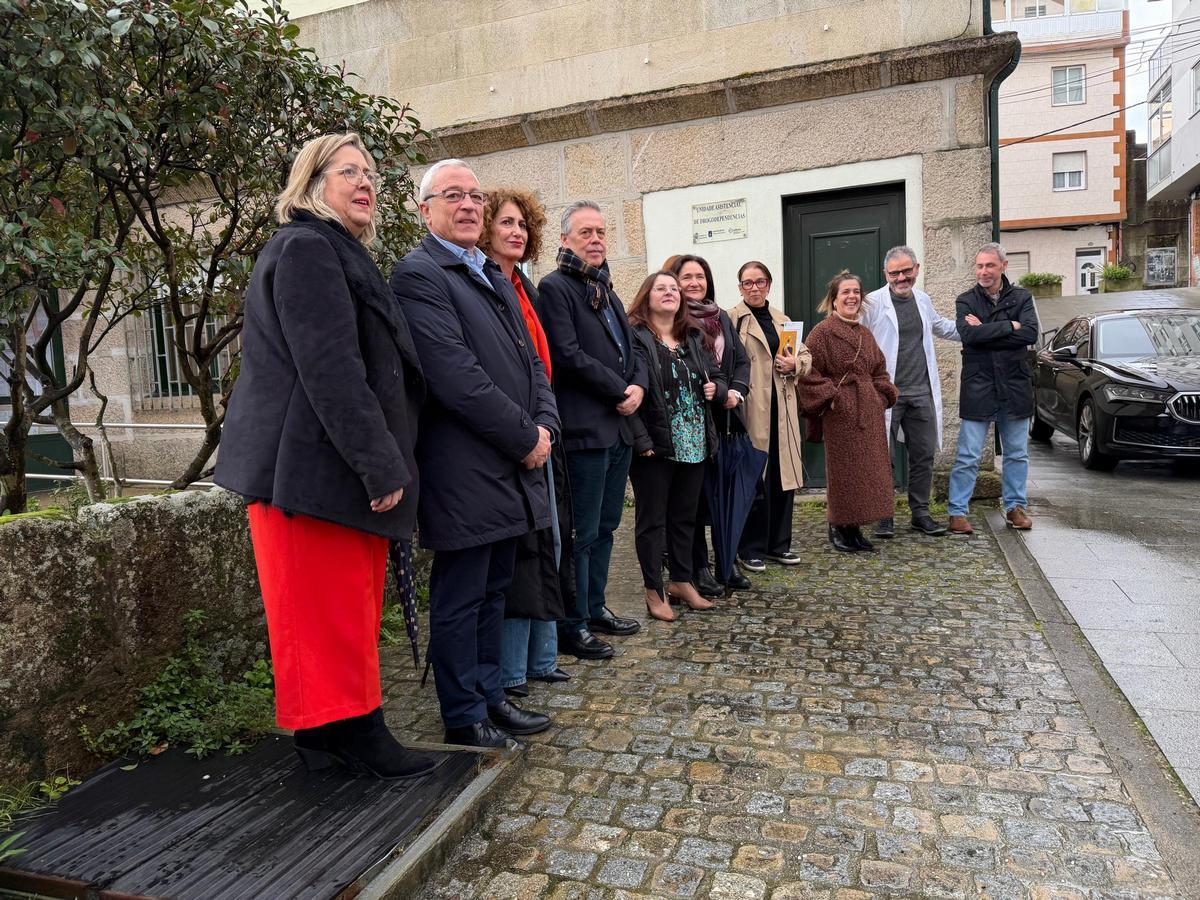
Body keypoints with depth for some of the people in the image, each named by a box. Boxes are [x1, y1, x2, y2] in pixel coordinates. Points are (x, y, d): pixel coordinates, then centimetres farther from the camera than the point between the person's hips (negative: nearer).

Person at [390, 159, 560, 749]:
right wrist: (525, 438, -14)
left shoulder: (494, 276, 18)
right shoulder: (418, 274, -10)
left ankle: (490, 697, 32)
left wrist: (544, 426, -1)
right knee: (460, 600, 5)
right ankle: (465, 719, 20)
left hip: (513, 464, 9)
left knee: (493, 591, 18)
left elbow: (530, 359, 16)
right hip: (465, 472, -8)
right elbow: (456, 377, -19)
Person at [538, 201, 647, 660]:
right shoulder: (555, 287, -7)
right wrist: (620, 389, -12)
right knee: (583, 532, -2)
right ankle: (573, 625, 10)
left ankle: (595, 607, 28)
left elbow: (630, 350, 20)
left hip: (619, 426, 9)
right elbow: (568, 355, -17)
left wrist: (638, 386, -1)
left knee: (605, 526, 15)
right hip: (585, 428, -8)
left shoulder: (607, 291, 20)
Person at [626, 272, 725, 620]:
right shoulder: (635, 338, -8)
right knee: (652, 519, 4)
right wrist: (642, 441, -22)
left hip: (693, 445, 7)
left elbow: (717, 376, 23)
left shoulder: (694, 339, 14)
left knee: (685, 516, 16)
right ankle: (653, 591, 15)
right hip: (655, 446, -6)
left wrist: (716, 388, -2)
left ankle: (682, 581, 30)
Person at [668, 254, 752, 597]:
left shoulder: (722, 318, 15)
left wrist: (736, 391, -3)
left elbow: (742, 360, 14)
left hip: (725, 417, 6)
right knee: (694, 495, 1)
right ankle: (700, 568, 13)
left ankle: (726, 564, 23)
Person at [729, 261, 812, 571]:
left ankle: (778, 544, 22)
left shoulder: (782, 320, 17)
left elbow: (805, 354, 21)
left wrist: (795, 364, 0)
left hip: (781, 408, 6)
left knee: (783, 475, 9)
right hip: (750, 409, -6)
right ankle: (750, 549, 10)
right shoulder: (732, 320, -3)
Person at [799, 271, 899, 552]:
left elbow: (879, 371, 21)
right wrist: (829, 397, -15)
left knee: (867, 470, 8)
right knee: (843, 471, -1)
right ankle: (837, 528, 13)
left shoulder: (865, 334, 15)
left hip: (869, 413, 7)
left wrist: (883, 397, 7)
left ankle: (854, 529, 19)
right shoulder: (822, 332, -7)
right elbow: (809, 372, -12)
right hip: (840, 413, -7)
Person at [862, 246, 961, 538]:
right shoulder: (873, 303, -8)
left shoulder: (923, 300, 12)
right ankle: (884, 516, 12)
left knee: (924, 456, 10)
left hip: (922, 393, 6)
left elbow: (941, 326, 31)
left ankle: (920, 514, 22)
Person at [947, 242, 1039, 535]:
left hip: (1015, 387, 3)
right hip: (978, 387, -2)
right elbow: (969, 335, -17)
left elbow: (1030, 334, -12)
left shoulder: (1021, 298, 5)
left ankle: (1015, 507, 25)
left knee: (1017, 454, 12)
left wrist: (985, 333, -15)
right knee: (968, 457, -1)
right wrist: (1009, 326, -14)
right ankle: (957, 512, 5)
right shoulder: (966, 301, 1)